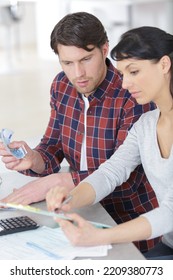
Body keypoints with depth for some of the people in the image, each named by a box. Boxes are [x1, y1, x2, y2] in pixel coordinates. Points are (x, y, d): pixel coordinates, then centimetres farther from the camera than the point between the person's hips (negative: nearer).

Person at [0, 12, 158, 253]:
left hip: (131, 222, -5)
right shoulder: (61, 86, -1)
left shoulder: (134, 97, -21)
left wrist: (56, 181, -28)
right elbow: (53, 149, 3)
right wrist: (33, 160, -20)